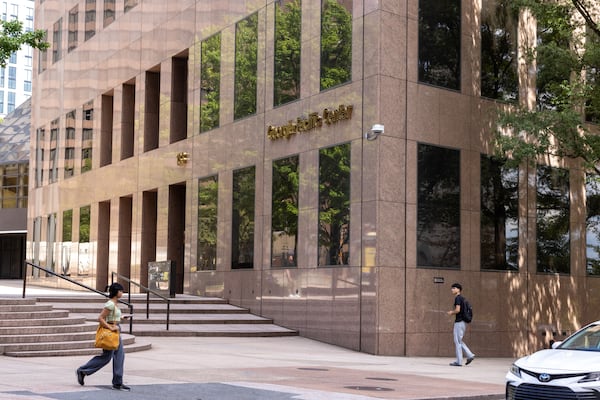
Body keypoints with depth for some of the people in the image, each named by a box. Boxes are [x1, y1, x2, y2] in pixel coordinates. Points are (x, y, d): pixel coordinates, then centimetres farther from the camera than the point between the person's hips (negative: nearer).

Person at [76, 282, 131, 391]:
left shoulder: (115, 304, 12)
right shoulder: (110, 304, -17)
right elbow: (100, 318, -20)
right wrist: (110, 328, -21)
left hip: (115, 332, 10)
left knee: (119, 356, 5)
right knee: (106, 357, -2)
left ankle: (118, 383, 6)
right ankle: (82, 371, 12)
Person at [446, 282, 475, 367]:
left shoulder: (457, 298, -12)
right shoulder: (463, 298, 17)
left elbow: (457, 310, -23)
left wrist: (451, 313, -3)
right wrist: (453, 312, 18)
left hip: (459, 322, -9)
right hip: (463, 322, 9)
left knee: (457, 341, -3)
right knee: (459, 341, 15)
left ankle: (459, 361, 0)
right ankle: (470, 355, 7)